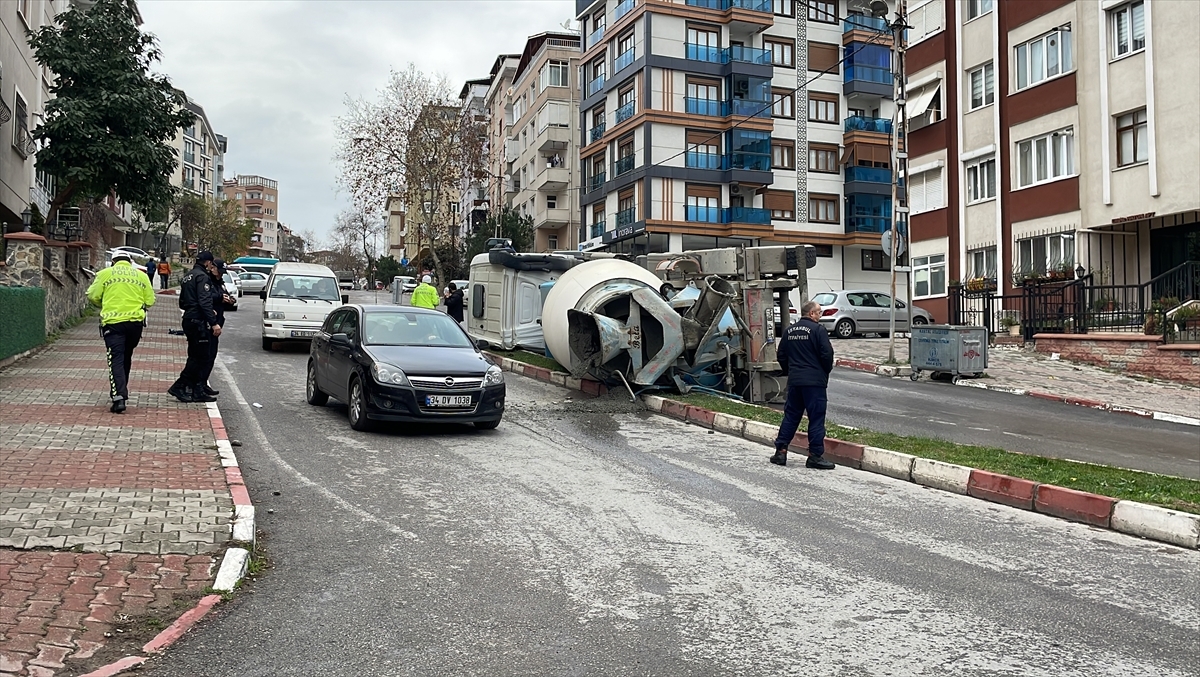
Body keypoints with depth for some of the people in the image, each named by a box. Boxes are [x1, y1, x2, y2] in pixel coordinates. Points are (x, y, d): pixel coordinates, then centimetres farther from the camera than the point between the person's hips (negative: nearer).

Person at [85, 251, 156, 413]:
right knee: (126, 358, 19)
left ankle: (118, 397, -18)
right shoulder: (141, 275, 9)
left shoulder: (105, 273, 4)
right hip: (136, 322, 3)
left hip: (113, 322, -3)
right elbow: (150, 301, 7)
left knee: (116, 359, -5)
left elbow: (93, 296, 4)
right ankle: (121, 391, 31)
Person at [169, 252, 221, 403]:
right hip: (199, 322, -10)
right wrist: (214, 323, -24)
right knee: (200, 358, -6)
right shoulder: (203, 277, -11)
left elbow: (182, 303, 23)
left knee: (196, 357, 12)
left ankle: (198, 392, 13)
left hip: (189, 321, 10)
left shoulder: (188, 277, 19)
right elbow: (205, 302, -22)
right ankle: (179, 387, -6)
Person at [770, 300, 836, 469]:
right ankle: (815, 455, 0)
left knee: (790, 416, 12)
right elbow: (827, 354, -13)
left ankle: (780, 451, 11)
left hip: (794, 381, 6)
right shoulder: (818, 330, -9)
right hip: (815, 382, -6)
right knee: (816, 418, -1)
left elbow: (781, 356, 14)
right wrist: (826, 372, 5)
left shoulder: (790, 331, 11)